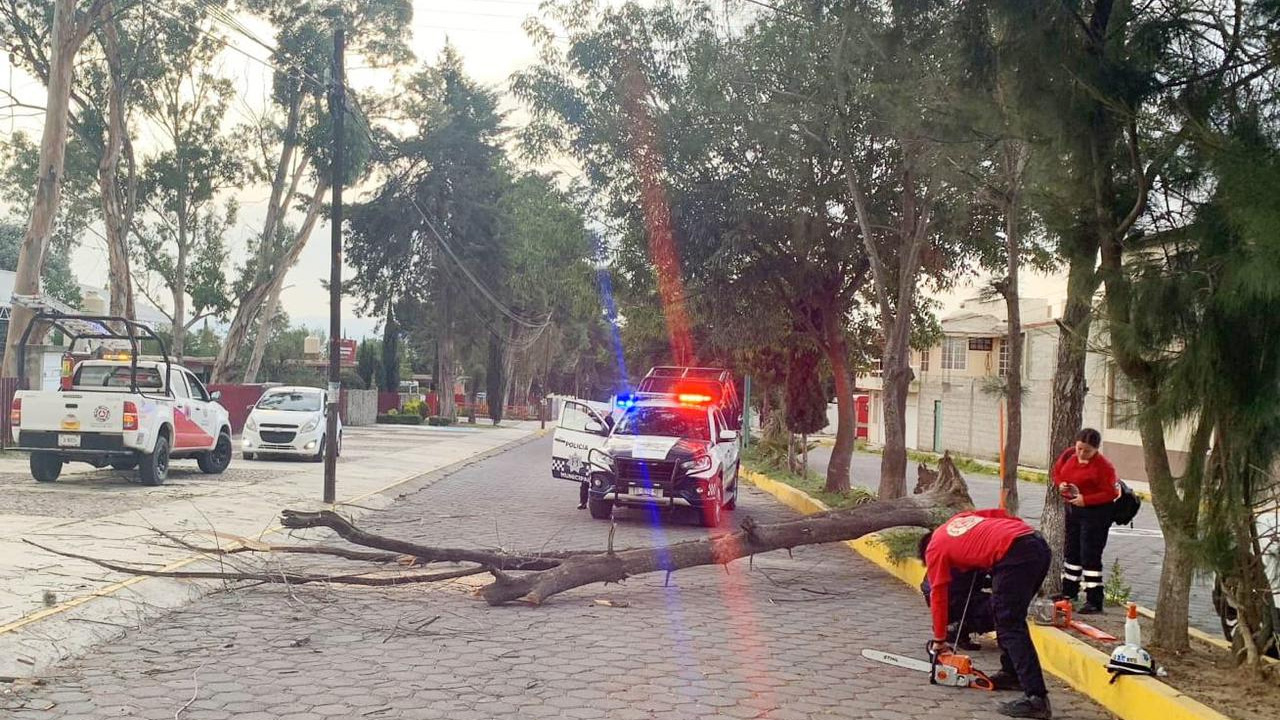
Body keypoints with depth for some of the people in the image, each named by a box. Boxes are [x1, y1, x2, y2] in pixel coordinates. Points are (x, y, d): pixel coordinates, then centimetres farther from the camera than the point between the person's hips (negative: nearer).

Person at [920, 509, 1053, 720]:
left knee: (1010, 626, -7)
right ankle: (1011, 673, 31)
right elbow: (1002, 515, 25)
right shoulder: (960, 518, 32)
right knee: (1008, 616, 23)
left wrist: (939, 640, 26)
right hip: (1038, 543, 8)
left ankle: (1036, 698, -14)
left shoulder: (934, 549, 14)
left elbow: (938, 596, 18)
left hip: (1015, 554, -8)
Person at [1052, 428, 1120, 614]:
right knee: (1071, 551, 19)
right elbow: (1057, 471, 16)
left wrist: (1086, 500, -27)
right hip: (1073, 509, 8)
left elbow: (1111, 493, -20)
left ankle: (1094, 602, 0)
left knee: (1090, 556, -7)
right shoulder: (1069, 455, 1)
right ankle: (1069, 591, 36)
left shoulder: (1103, 466, -19)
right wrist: (1060, 484, -6)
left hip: (1095, 513, -8)